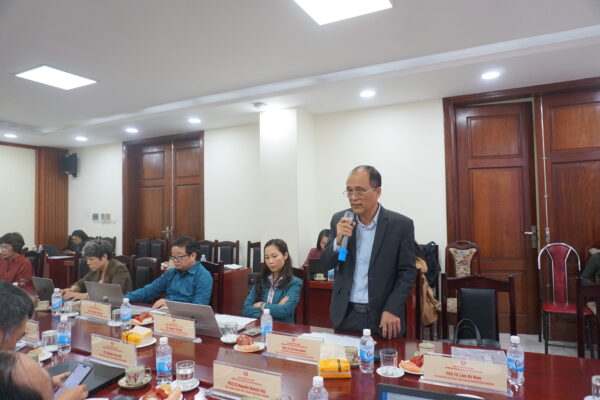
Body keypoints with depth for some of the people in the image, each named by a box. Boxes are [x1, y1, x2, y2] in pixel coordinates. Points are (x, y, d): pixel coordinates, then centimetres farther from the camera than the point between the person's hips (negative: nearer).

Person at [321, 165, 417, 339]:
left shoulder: (401, 224, -8)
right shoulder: (340, 220, 0)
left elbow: (407, 272, -4)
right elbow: (326, 262, 2)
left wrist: (392, 309, -13)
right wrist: (339, 240, -17)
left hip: (382, 315, -2)